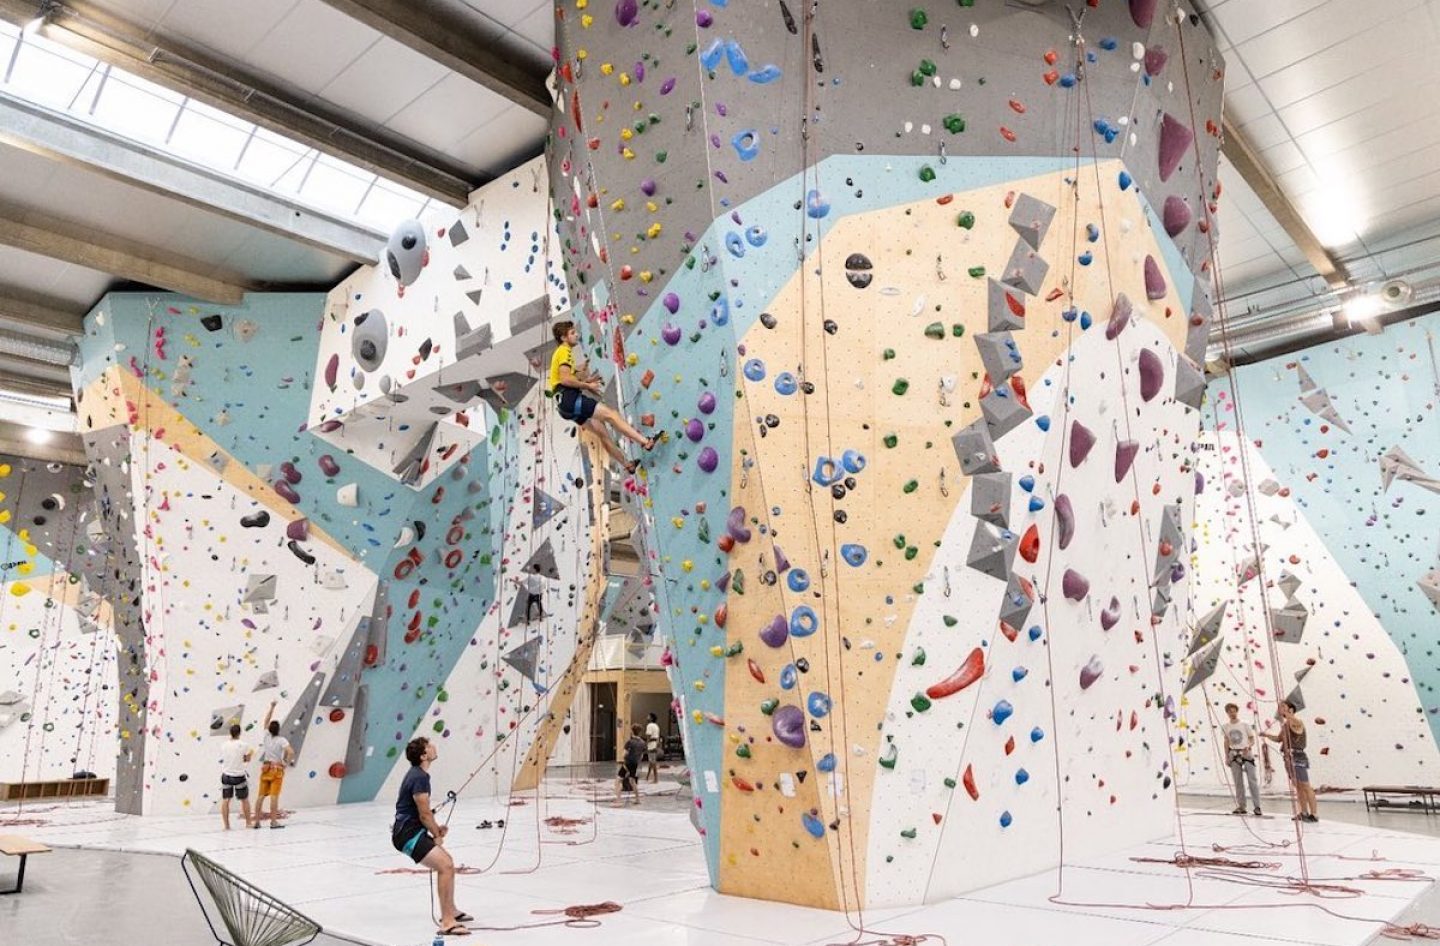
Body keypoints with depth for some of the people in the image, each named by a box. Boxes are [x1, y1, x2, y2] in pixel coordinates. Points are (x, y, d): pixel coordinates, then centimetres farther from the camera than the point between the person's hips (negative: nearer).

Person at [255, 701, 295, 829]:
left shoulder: (267, 736, 1)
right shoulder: (281, 740, -10)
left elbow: (266, 721, 15)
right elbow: (291, 752, -23)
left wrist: (272, 707, 21)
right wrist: (286, 763, -5)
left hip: (265, 768, 4)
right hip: (277, 769, -4)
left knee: (261, 796, 10)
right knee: (274, 796, -6)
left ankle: (257, 821, 14)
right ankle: (273, 822, -6)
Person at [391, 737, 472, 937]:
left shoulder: (417, 773, 12)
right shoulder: (420, 778, -20)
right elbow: (425, 815, -17)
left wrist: (436, 828, 13)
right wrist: (437, 836, -2)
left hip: (412, 831, 11)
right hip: (408, 835, -11)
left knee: (447, 862, 21)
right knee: (446, 866, -20)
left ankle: (451, 911, 33)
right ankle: (447, 923, -19)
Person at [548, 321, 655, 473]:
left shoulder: (561, 352, 26)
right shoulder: (564, 351, -5)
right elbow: (565, 379, -18)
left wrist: (585, 381, 13)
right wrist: (587, 385, -8)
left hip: (567, 401, 10)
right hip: (569, 398, -10)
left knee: (601, 431, 10)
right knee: (611, 414, -15)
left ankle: (628, 464, 13)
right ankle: (646, 442, -22)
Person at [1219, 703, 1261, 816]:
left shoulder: (1245, 725, -3)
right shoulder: (1225, 727, 6)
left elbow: (1252, 739, 0)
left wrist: (1248, 746, -21)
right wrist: (1226, 756, 9)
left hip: (1246, 754, -3)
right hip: (1234, 755, 3)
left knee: (1252, 780, -7)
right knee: (1238, 782, 6)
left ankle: (1257, 806, -3)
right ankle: (1240, 807, 9)